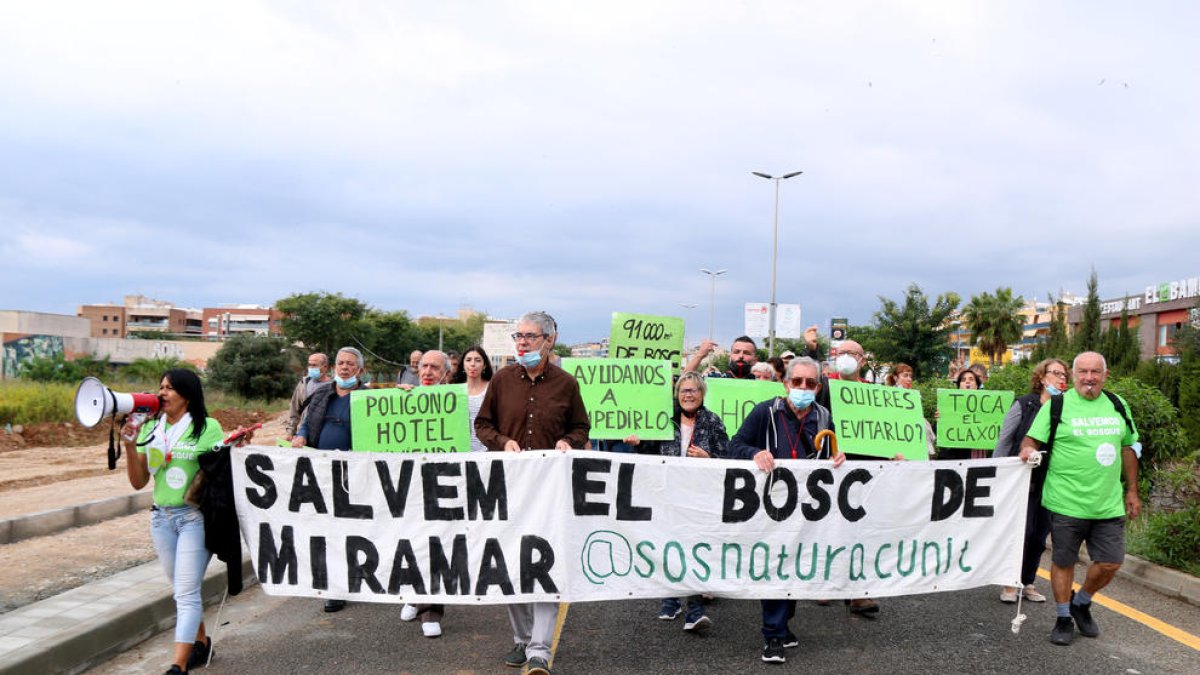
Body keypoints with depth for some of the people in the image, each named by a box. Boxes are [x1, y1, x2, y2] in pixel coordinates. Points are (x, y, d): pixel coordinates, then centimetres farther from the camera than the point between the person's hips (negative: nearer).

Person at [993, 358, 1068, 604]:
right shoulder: (1024, 405, -4)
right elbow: (1004, 440, -2)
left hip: (1050, 482, 4)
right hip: (1023, 480, -3)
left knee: (1040, 535, 10)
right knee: (1021, 531, -2)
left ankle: (1028, 583, 24)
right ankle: (1010, 584, 12)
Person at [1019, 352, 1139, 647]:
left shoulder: (1118, 405, 9)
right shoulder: (1056, 406, -4)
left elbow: (1128, 448, 16)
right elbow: (1032, 438, -5)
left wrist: (1132, 491, 15)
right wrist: (1028, 449, -28)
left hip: (1108, 504, 4)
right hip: (1067, 503, -4)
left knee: (1110, 563, 5)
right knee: (1063, 562, 7)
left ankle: (1081, 603, 32)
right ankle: (1064, 619, 24)